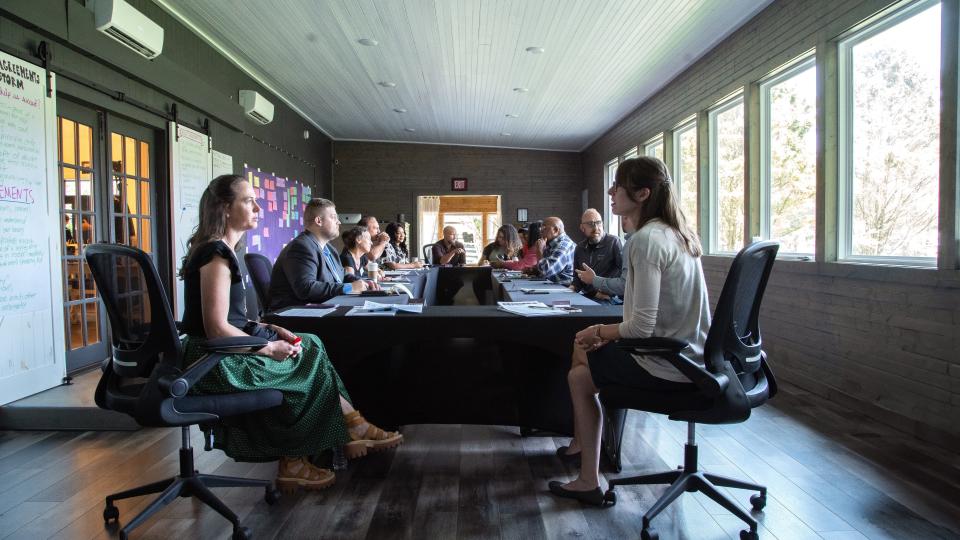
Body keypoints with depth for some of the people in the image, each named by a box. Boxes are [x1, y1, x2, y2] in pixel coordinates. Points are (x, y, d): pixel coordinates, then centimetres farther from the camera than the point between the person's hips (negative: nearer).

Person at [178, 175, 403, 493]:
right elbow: (217, 328, -23)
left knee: (309, 349, 2)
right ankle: (351, 431, 13)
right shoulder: (217, 254, -18)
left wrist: (271, 331, 5)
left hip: (222, 354, 9)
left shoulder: (220, 250, 12)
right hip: (217, 362, -9)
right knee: (308, 363, -5)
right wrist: (270, 348, -15)